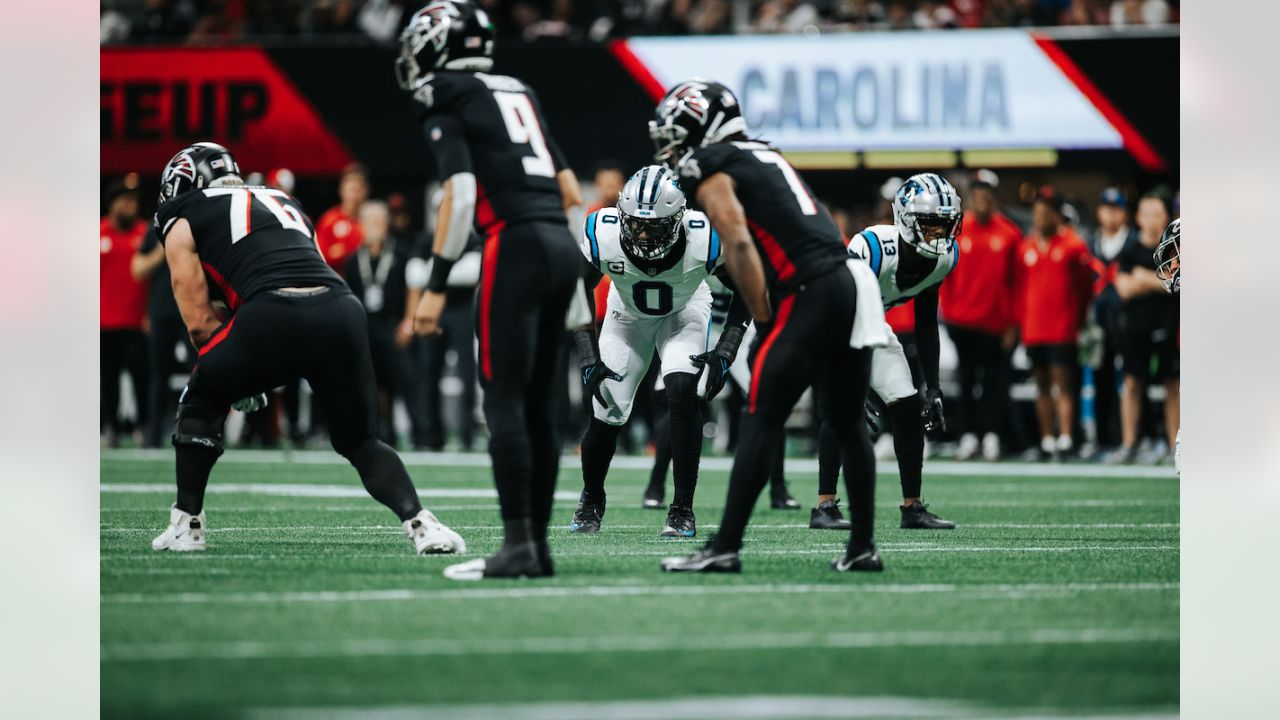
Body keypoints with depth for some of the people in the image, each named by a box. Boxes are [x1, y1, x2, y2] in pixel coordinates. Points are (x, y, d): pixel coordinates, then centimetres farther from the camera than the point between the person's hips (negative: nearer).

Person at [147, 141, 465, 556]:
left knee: (200, 405, 23)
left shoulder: (183, 225, 21)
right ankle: (420, 524, -3)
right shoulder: (282, 202, 38)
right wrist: (257, 372, 37)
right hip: (341, 311, 4)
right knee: (360, 440, 19)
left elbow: (198, 320, 16)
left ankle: (186, 526, 21)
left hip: (273, 315, -4)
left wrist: (237, 380, 29)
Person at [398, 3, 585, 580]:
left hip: (515, 243, -7)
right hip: (562, 246, 7)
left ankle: (518, 546, -15)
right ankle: (537, 544, 11)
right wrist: (577, 282, 25)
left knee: (505, 402, -8)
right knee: (537, 403, 11)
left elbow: (461, 193, -11)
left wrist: (436, 284, -11)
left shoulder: (442, 101, 1)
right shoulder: (518, 94, 23)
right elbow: (571, 192, 21)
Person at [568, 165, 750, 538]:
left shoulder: (703, 240, -36)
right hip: (629, 313, 1)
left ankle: (683, 509, -14)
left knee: (682, 393, -26)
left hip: (685, 311, -1)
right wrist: (589, 360, -22)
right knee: (606, 415, -5)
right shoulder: (603, 236, -33)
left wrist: (724, 354, -25)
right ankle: (591, 500, 26)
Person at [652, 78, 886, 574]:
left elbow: (739, 244, -11)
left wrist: (763, 321, -8)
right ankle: (862, 547, 20)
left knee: (762, 419, -7)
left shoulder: (709, 170, 0)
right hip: (855, 281, 8)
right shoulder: (765, 156, 26)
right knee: (848, 423, 17)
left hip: (811, 292, -8)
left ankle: (725, 547, -10)